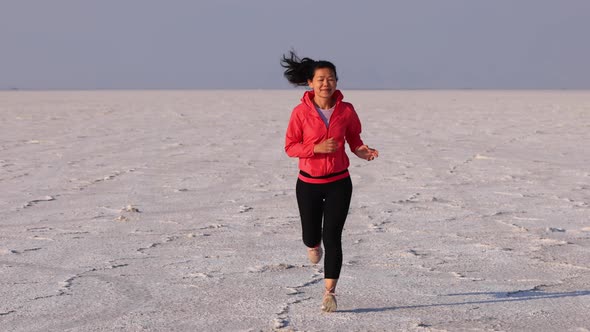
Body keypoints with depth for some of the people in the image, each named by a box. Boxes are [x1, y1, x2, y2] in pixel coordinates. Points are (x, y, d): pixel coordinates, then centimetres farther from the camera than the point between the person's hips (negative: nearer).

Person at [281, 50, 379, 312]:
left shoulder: (346, 110, -6)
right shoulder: (301, 112, -11)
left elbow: (354, 138, 9)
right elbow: (290, 146, -9)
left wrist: (363, 151, -13)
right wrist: (316, 147, -25)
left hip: (339, 183, 0)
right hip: (308, 183, 0)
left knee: (332, 237, -8)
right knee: (312, 236, 13)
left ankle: (329, 293, 0)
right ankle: (313, 245, 53)